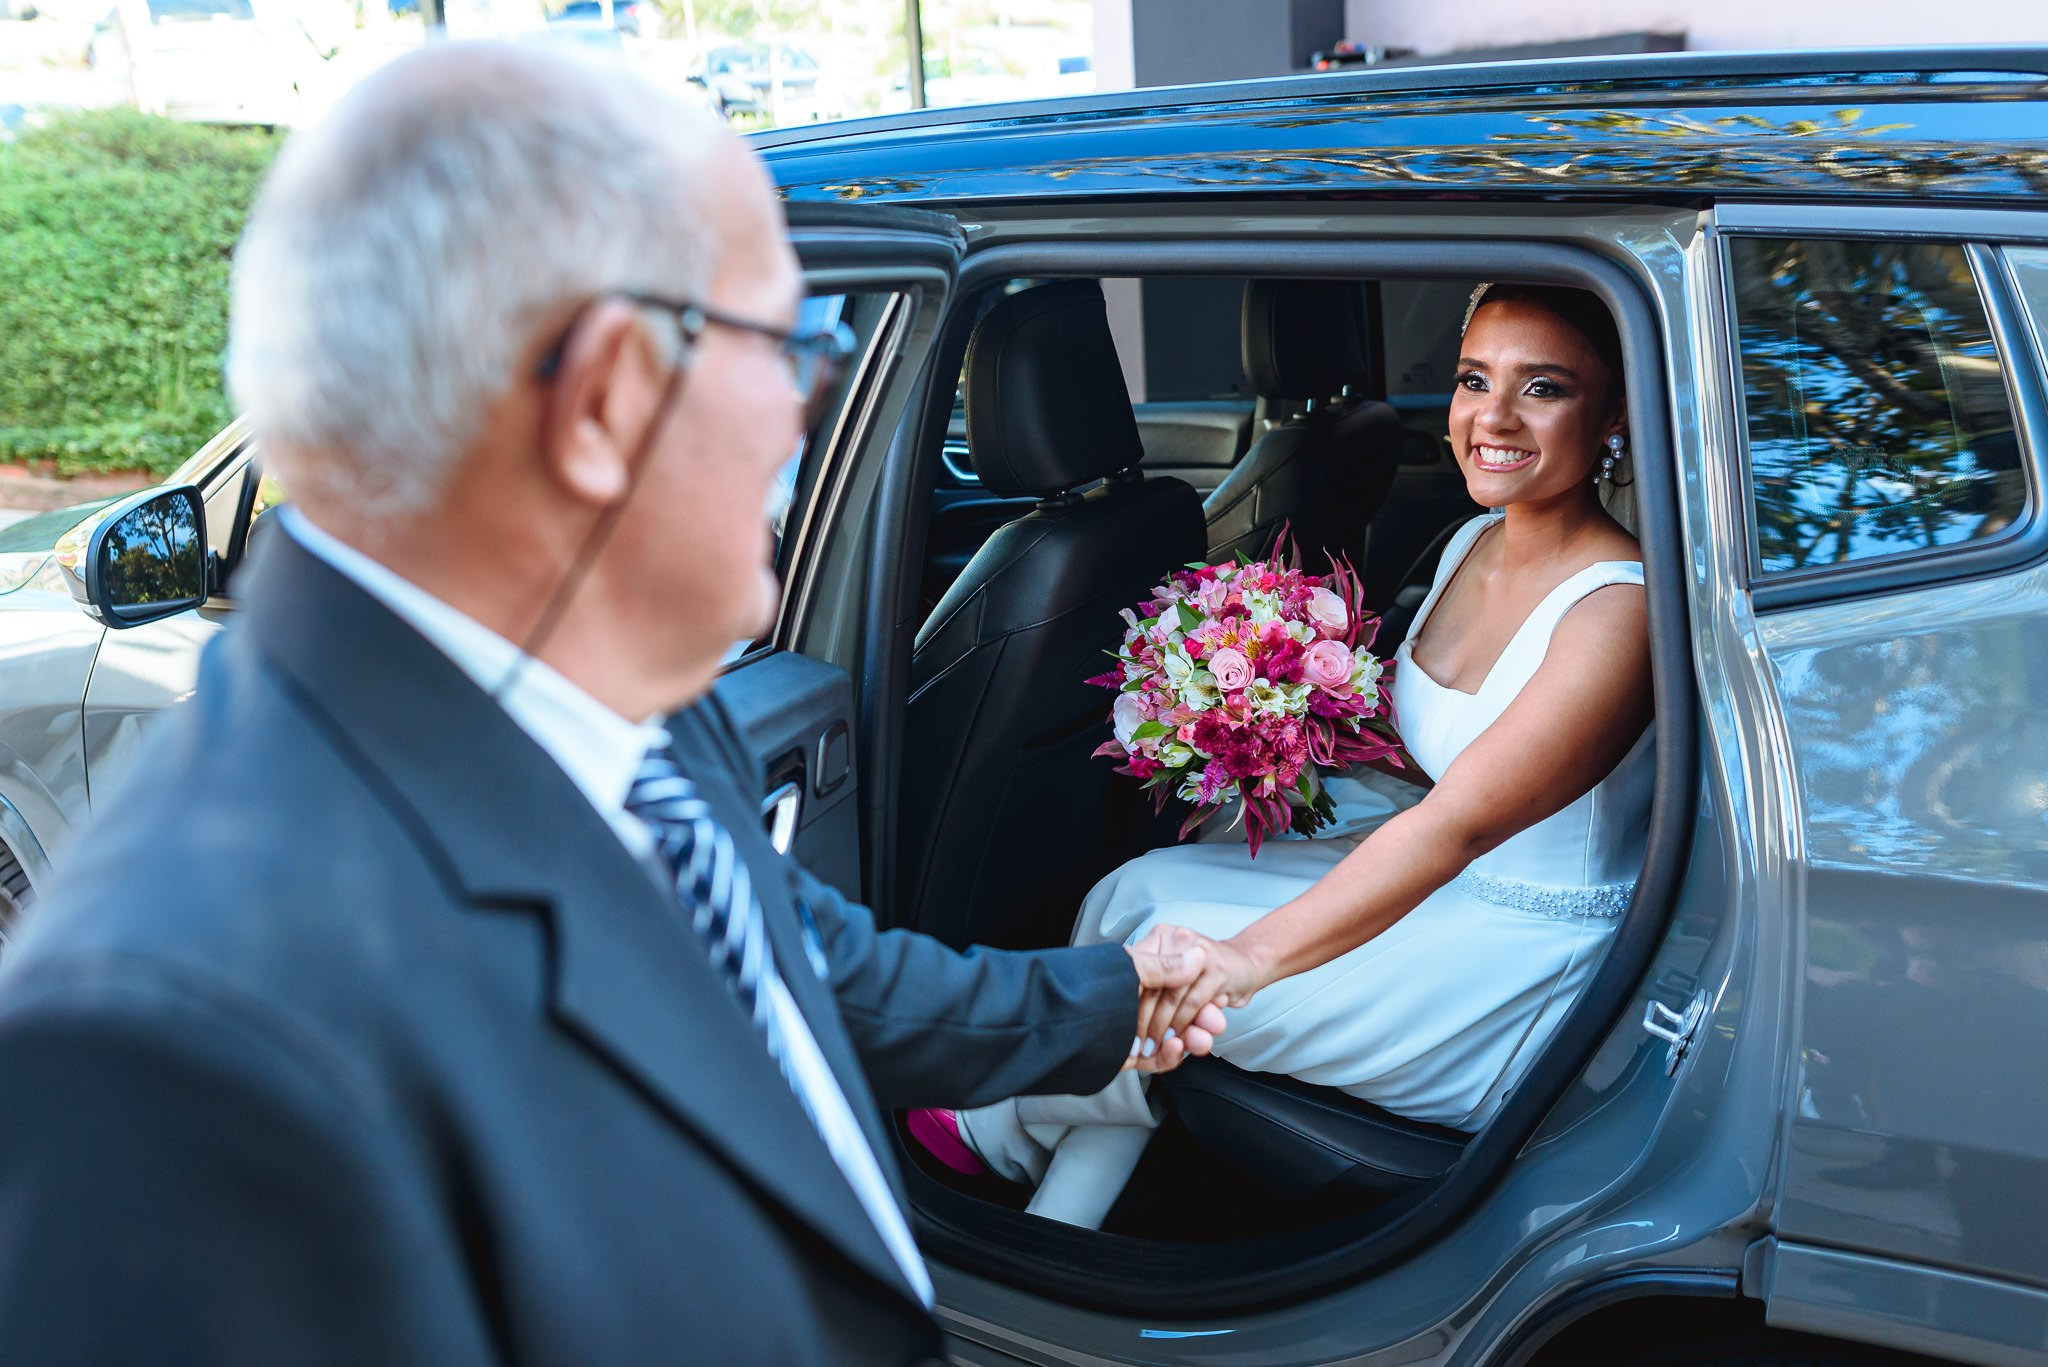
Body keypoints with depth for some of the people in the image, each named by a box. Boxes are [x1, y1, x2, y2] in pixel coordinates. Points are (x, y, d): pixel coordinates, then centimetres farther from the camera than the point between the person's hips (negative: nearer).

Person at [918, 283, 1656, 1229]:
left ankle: (1000, 1132, 13)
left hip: (1523, 972, -8)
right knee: (1138, 894, -6)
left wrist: (1255, 954, -40)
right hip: (1426, 892, 9)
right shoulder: (1472, 546, 4)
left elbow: (1459, 822, -32)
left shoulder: (1617, 608, -24)